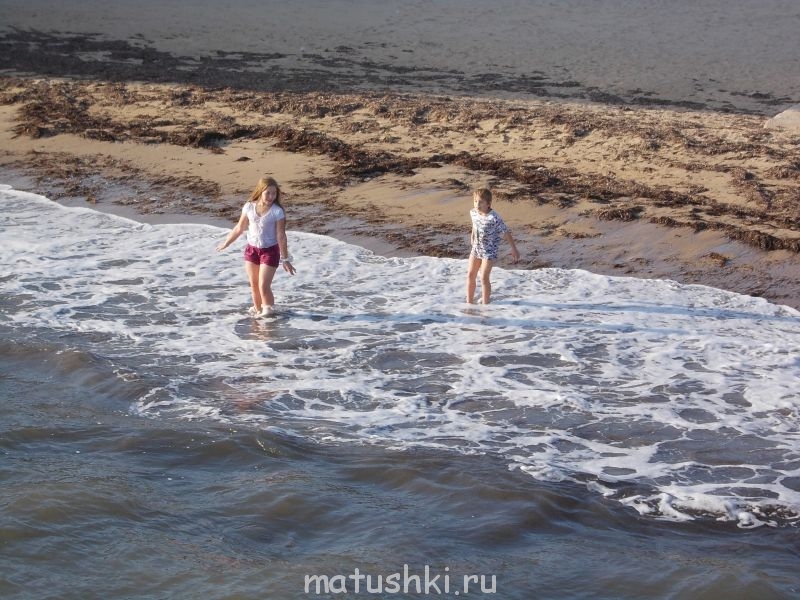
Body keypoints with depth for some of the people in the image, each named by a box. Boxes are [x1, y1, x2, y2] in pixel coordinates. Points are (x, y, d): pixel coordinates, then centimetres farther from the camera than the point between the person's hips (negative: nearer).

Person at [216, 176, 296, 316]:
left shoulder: (277, 212, -15)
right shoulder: (249, 207, -5)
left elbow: (281, 236, -13)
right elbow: (239, 228, 9)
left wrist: (285, 259, -12)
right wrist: (226, 243, 17)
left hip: (269, 251, -4)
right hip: (251, 249, 4)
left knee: (263, 286, -8)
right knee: (253, 285, 14)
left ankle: (268, 309, 14)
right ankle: (258, 309, 31)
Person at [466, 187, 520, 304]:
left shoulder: (493, 218, -26)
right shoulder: (473, 213, -7)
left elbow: (506, 232, -19)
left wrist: (514, 249, -15)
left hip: (489, 251, -6)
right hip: (476, 248, 7)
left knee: (484, 278, -6)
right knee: (470, 275, 9)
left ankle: (485, 304, 7)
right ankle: (469, 302, 21)